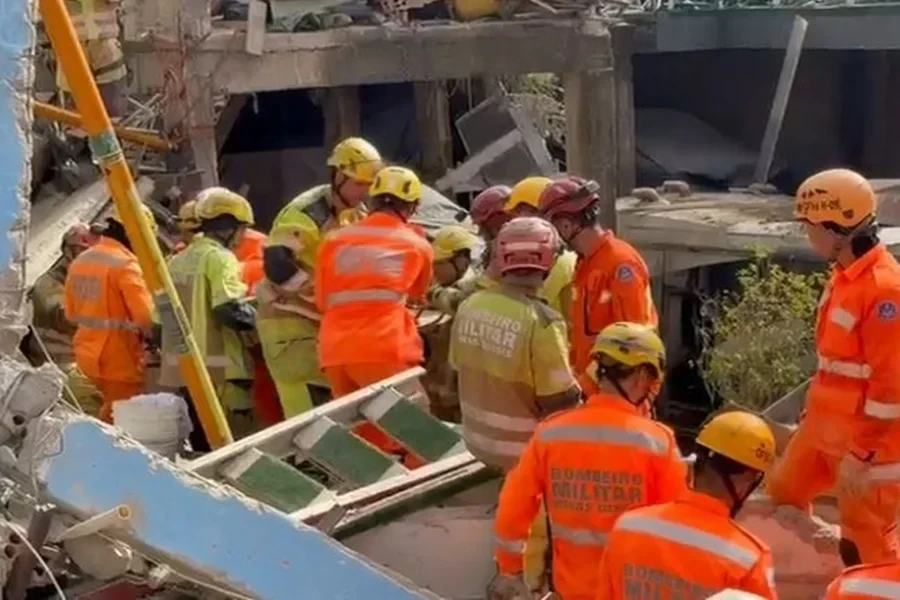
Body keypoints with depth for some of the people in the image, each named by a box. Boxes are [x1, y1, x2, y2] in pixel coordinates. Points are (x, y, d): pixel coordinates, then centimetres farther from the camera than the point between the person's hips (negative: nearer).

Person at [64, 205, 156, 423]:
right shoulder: (125, 264, -18)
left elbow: (71, 312, 17)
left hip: (89, 353, 8)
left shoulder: (80, 261, 10)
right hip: (119, 357, -8)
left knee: (111, 411, 22)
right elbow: (145, 315, -24)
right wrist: (155, 337, -6)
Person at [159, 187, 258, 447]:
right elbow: (230, 311, -21)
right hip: (217, 369, -9)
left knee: (202, 444, 15)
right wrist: (255, 315, -4)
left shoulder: (177, 260, 17)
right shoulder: (220, 257, -9)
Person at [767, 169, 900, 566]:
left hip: (867, 440, -10)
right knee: (784, 491, 24)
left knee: (868, 542, -1)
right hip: (827, 424, 10)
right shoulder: (845, 275, 6)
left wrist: (862, 455, -22)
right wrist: (813, 409, 23)